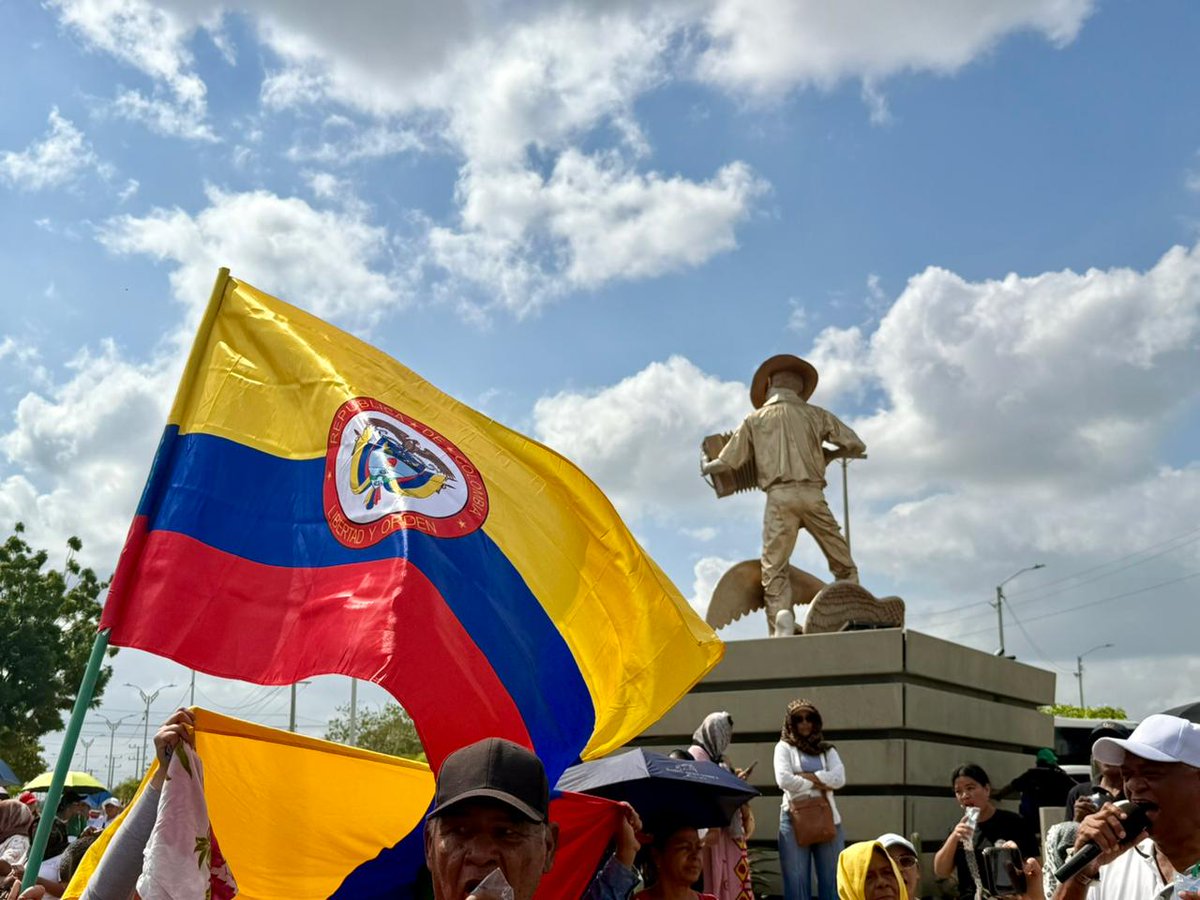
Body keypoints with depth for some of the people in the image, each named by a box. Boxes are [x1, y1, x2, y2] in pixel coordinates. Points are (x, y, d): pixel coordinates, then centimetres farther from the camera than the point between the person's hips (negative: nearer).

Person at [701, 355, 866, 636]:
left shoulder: (755, 419, 13)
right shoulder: (814, 414, 14)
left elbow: (727, 462, 11)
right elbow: (857, 446, 12)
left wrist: (706, 467, 32)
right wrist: (830, 454, 31)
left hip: (779, 496, 0)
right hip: (812, 494, 1)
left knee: (774, 568, 1)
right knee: (844, 566, 7)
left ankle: (781, 616, -21)